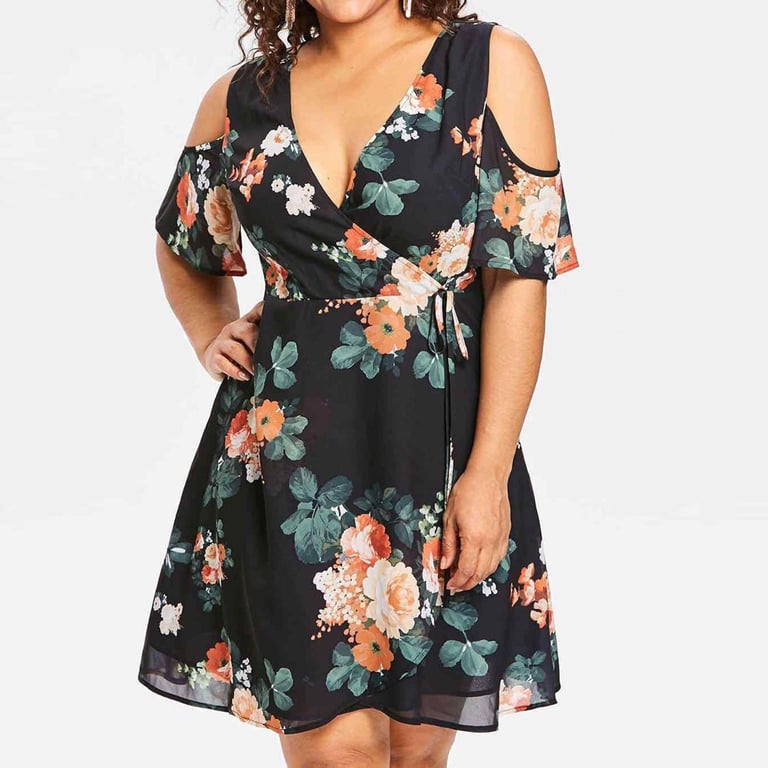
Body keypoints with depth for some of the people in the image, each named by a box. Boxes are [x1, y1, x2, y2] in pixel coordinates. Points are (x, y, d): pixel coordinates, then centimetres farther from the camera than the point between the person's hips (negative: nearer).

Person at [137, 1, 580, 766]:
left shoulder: (492, 64, 0)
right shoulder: (242, 96, 8)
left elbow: (521, 277, -5)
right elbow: (182, 246, 28)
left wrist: (489, 472, -10)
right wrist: (211, 337, 9)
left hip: (437, 440, -1)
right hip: (287, 444, 1)